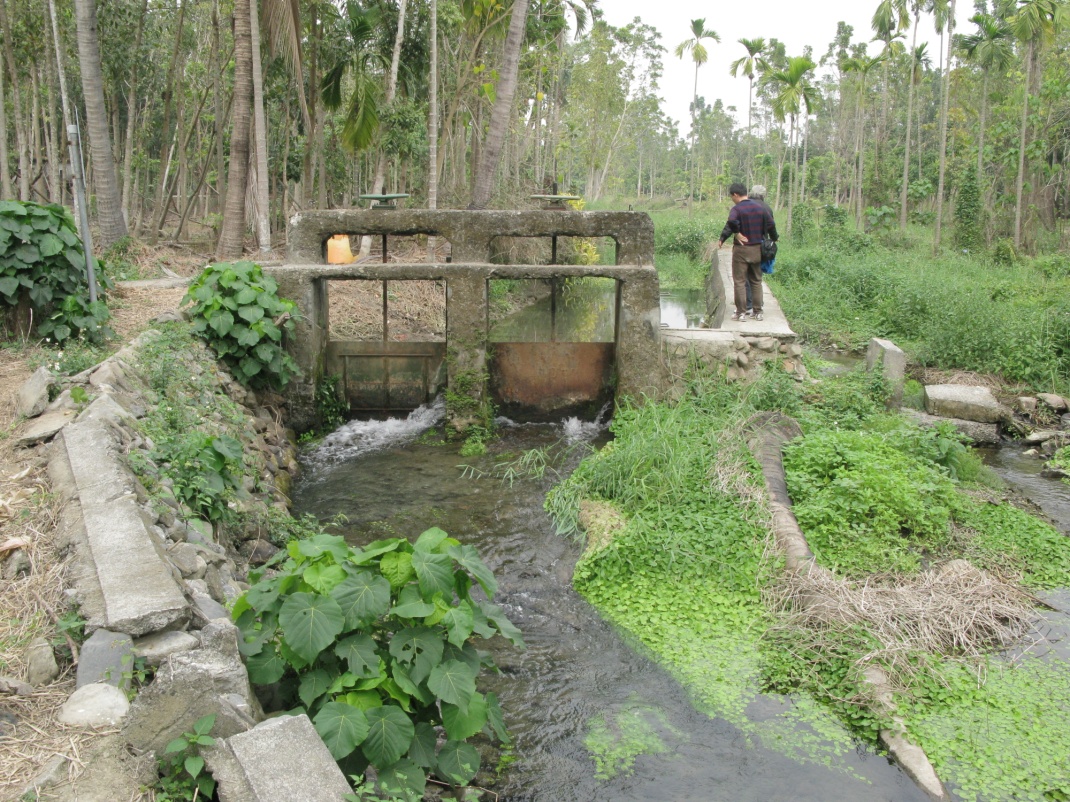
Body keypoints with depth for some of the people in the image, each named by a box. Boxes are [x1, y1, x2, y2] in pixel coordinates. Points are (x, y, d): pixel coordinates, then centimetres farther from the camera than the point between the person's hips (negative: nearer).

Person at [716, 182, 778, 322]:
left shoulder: (737, 208, -11)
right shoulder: (761, 208, 6)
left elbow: (731, 222, -31)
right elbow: (771, 225, 7)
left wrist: (737, 234, -18)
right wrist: (774, 238, 22)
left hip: (741, 249, -5)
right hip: (757, 249, 5)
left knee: (739, 282, 2)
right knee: (756, 281, 14)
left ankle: (741, 313, 1)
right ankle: (758, 312, 16)